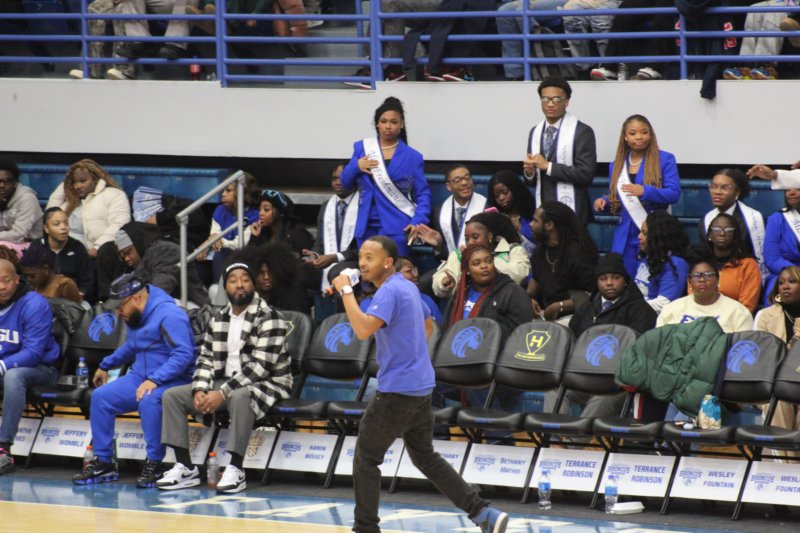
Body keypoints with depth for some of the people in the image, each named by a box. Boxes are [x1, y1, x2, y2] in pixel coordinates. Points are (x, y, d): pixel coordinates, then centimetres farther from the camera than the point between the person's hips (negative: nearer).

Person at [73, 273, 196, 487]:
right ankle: (103, 463, 0)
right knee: (100, 397, -5)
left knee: (148, 399, -37)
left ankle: (154, 464, -26)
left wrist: (155, 380, -32)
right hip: (139, 377, 9)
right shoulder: (135, 316, 12)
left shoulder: (168, 314, -18)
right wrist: (106, 365, 38)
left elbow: (183, 355, -27)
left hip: (171, 381, -9)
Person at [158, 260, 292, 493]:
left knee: (240, 396, -41)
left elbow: (261, 366, -20)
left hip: (264, 384, -7)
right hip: (225, 383, 7)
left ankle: (235, 470, -34)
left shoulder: (268, 318, -12)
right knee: (172, 395, -5)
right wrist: (200, 390, -12)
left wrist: (223, 393, -26)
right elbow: (206, 358, 9)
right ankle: (185, 467, -9)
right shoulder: (218, 319, 10)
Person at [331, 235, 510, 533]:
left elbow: (363, 330, -32)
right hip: (421, 386, 9)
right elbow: (428, 327, 28)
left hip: (397, 391, -9)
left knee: (365, 459, 3)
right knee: (425, 457, 17)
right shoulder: (408, 287, 12)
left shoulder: (389, 291, -18)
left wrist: (346, 291, -25)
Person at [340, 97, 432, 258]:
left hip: (396, 227, -3)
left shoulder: (412, 157, 1)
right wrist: (356, 166, -7)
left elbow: (423, 194, 1)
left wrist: (418, 222, -15)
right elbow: (346, 183, 14)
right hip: (367, 226, 3)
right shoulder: (362, 148, 9)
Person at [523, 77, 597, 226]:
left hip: (570, 215, -5)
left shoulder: (582, 132, -7)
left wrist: (548, 166, -17)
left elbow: (586, 174, -15)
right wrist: (529, 171, -5)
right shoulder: (535, 132, 13)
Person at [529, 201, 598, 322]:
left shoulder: (577, 253, -16)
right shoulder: (540, 251, 10)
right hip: (546, 312, 8)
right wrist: (529, 298, 7)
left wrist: (559, 306, -20)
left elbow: (595, 294, -20)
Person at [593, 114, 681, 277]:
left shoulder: (665, 160, 0)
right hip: (625, 237, 4)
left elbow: (674, 194, -10)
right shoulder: (617, 165, 14)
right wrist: (604, 202, -1)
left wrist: (645, 191, -24)